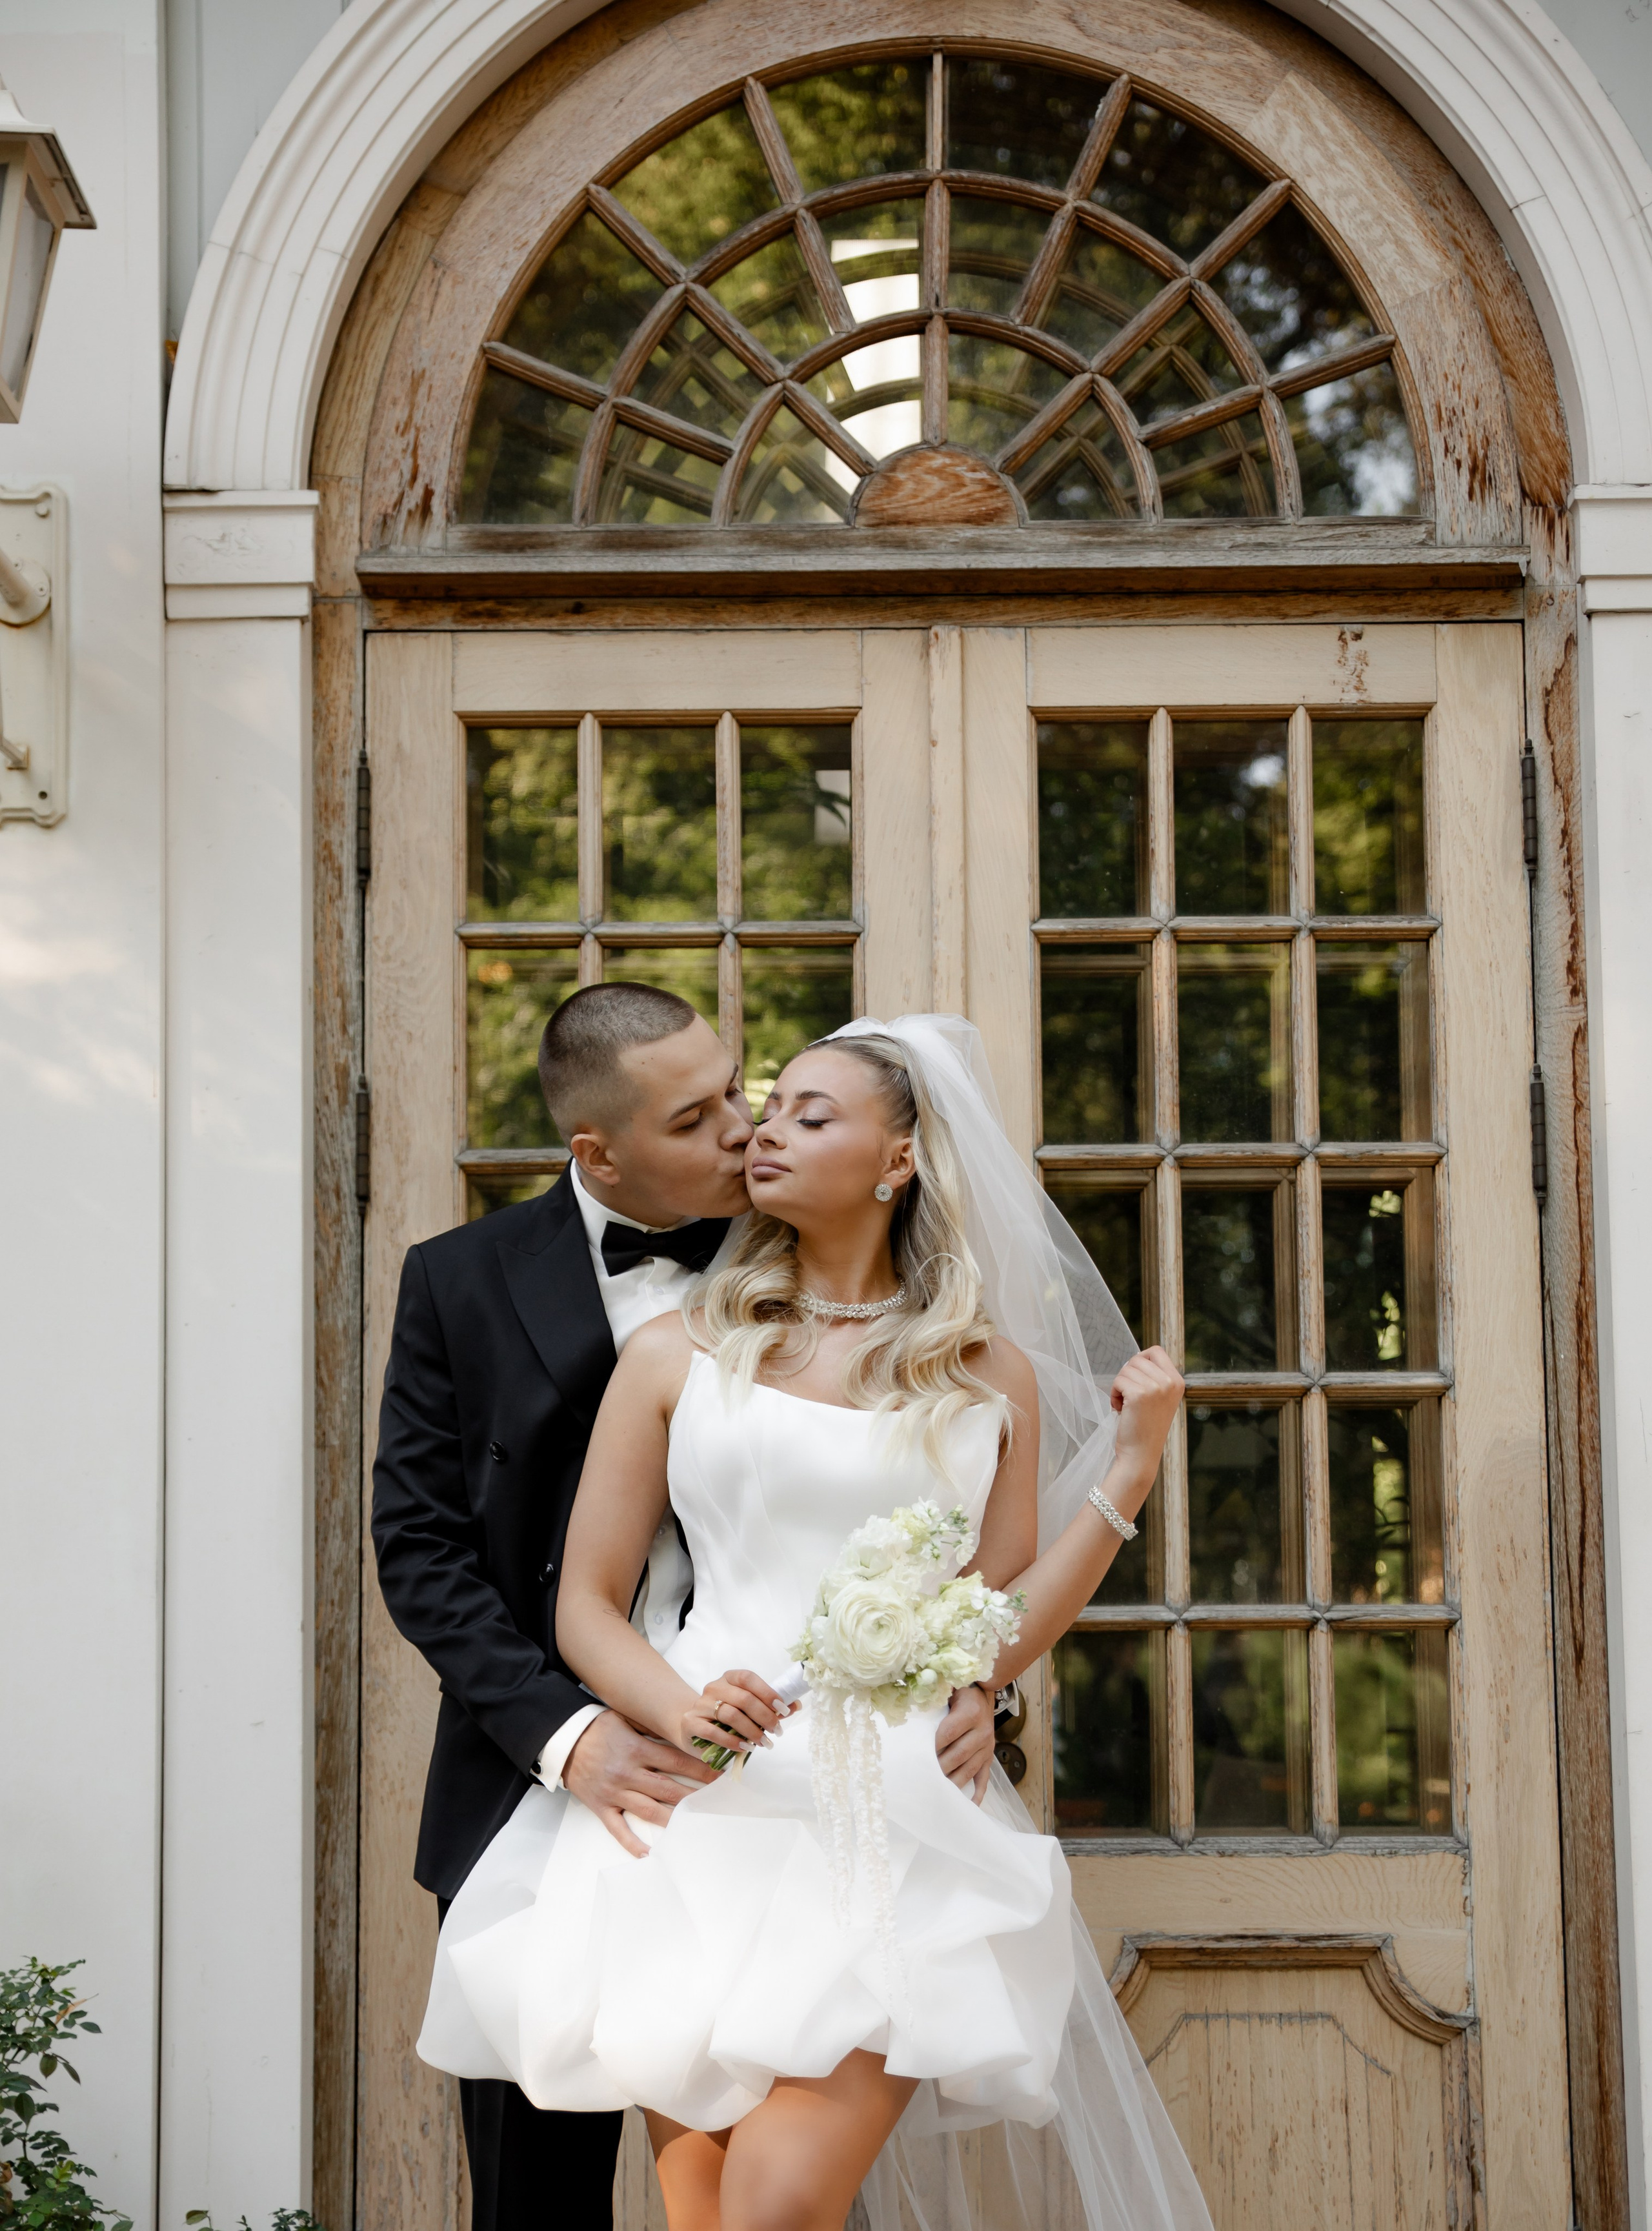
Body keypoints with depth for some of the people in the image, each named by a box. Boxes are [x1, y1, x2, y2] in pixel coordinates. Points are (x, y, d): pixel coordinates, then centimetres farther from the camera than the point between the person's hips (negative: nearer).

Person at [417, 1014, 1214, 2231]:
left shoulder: (992, 1377, 12)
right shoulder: (677, 1356, 12)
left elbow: (1001, 1638, 10)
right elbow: (587, 1605, 11)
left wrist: (1130, 1467, 4)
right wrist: (679, 1708, -9)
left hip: (897, 1825, -1)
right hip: (703, 1811, 1)